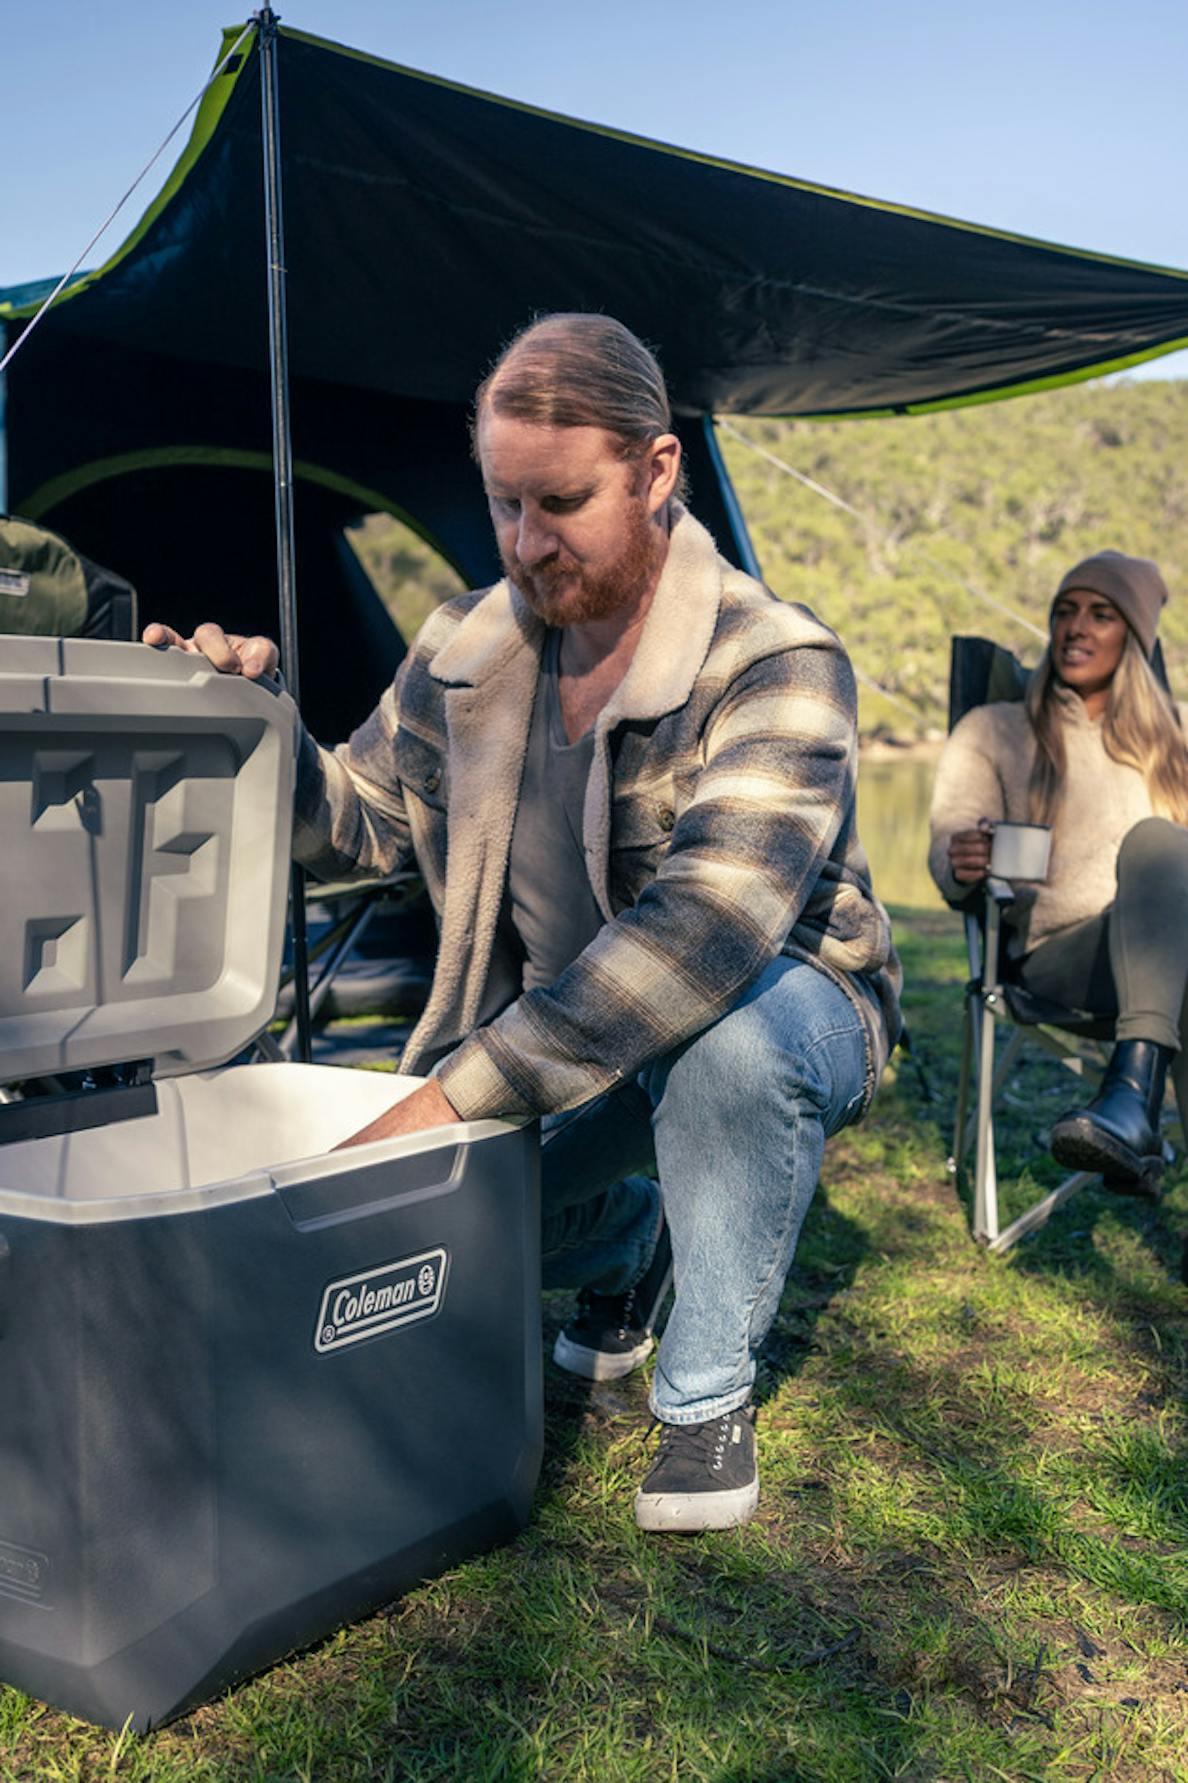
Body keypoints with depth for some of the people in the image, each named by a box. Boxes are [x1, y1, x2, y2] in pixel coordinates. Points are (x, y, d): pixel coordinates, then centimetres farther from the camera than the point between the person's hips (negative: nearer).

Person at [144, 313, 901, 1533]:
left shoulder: (776, 665, -27)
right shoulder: (466, 651, -7)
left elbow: (709, 924, -42)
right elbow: (362, 819, 7)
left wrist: (461, 1091, -47)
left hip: (784, 1010, -5)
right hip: (560, 1037, 5)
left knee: (728, 1027, -39)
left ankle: (709, 1393, -13)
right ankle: (626, 1245, 21)